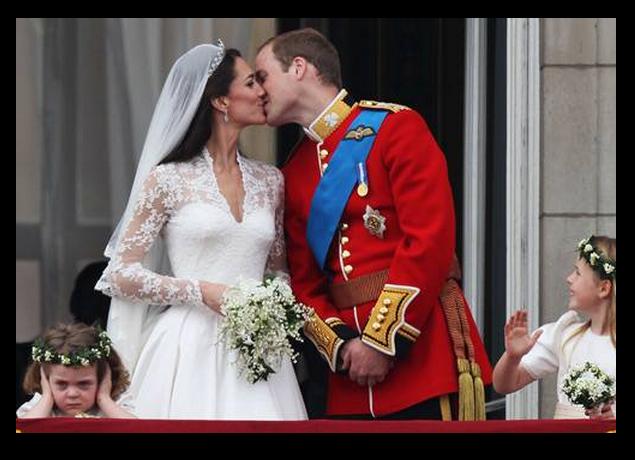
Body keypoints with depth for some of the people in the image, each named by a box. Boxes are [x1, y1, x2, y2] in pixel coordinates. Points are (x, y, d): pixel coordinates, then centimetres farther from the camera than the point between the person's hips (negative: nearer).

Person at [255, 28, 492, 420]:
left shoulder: (395, 127, -3)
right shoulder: (294, 174, 16)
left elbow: (431, 241, -12)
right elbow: (305, 284, 14)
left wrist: (383, 341, -14)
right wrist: (341, 345, -6)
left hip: (423, 350, -6)